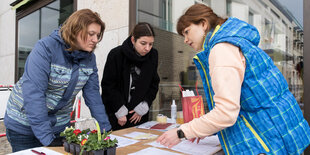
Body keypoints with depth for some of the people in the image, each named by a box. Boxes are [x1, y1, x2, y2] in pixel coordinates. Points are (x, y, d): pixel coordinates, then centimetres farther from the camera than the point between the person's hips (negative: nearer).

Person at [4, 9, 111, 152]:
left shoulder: (90, 58, -5)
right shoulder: (45, 48, -21)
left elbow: (93, 95, -3)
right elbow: (33, 94, -26)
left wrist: (106, 129, -6)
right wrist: (46, 137, -29)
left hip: (59, 125, 5)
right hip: (24, 125, -4)